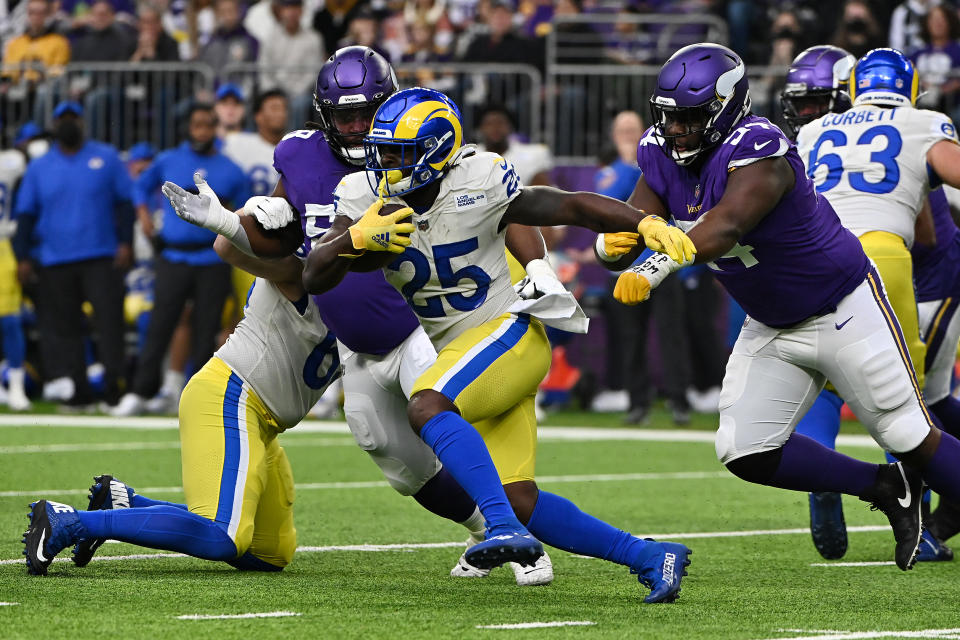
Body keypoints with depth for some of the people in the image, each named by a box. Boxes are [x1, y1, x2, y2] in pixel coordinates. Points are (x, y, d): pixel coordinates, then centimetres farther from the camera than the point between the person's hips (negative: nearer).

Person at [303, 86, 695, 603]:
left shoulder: (478, 186, -15)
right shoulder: (364, 198, -2)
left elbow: (571, 207, -13)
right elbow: (314, 278, -9)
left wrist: (647, 223, -26)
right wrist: (355, 238, -29)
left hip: (510, 330, -7)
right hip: (457, 348, 7)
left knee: (425, 407, -33)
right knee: (518, 500, 0)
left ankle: (505, 527, -39)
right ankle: (649, 558, 9)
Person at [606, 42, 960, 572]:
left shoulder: (758, 151, -31)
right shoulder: (663, 155, -7)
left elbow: (724, 228, -48)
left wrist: (659, 266, -63)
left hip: (843, 310, -7)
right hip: (771, 327, 7)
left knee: (912, 439, -2)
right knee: (745, 453, -2)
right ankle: (887, 488, 14)